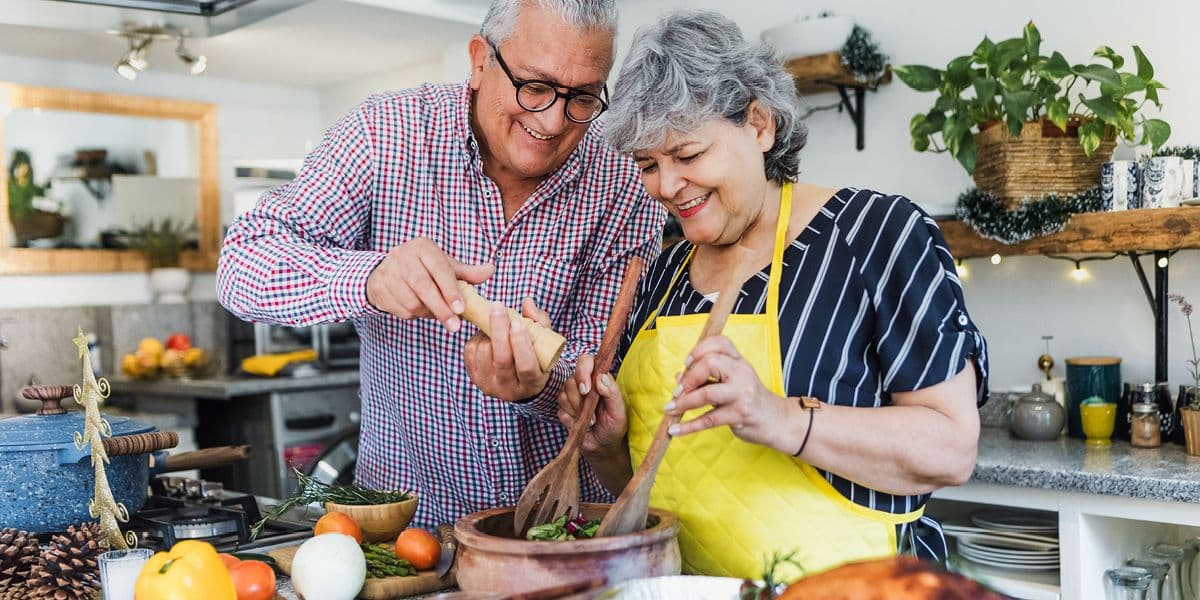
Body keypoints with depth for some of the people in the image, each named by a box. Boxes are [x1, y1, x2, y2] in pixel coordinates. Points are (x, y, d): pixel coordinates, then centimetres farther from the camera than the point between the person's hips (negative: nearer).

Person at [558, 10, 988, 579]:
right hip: (677, 584, 4)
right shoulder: (661, 275, 9)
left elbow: (951, 449, -13)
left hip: (837, 585, -4)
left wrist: (781, 419, -25)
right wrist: (606, 443, -4)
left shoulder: (878, 234, -6)